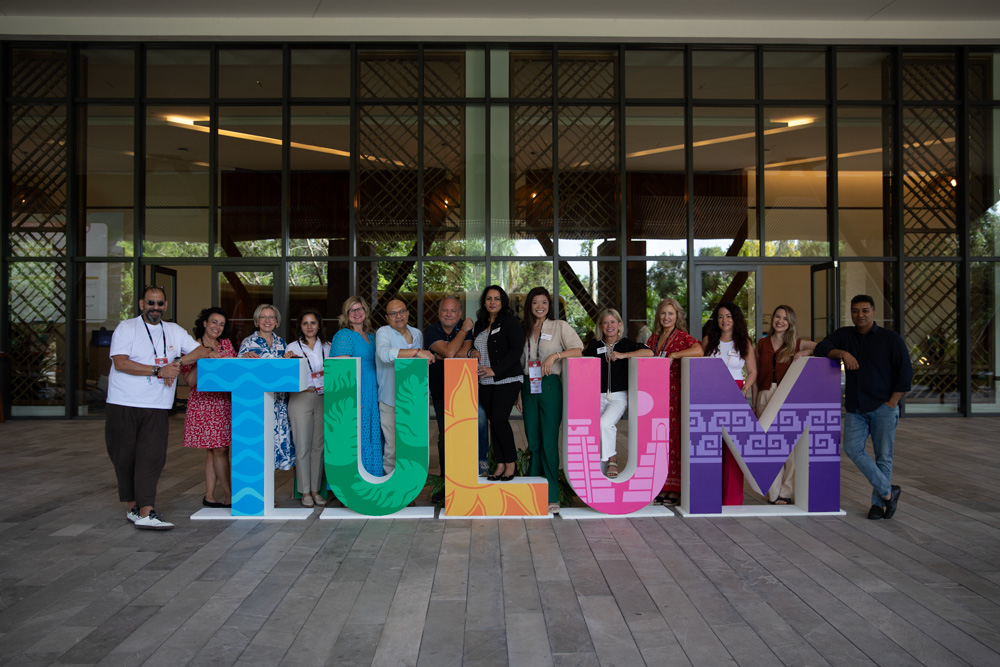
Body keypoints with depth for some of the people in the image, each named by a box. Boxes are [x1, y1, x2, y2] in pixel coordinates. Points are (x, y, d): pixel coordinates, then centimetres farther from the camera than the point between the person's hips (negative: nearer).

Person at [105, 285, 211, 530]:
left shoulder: (174, 331, 13)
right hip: (124, 404, -2)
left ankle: (146, 513, -8)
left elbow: (203, 351, 9)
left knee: (152, 457, -6)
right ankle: (132, 507, 19)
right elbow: (120, 363, -12)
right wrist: (159, 371, -17)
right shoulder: (126, 328, 0)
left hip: (157, 407, 3)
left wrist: (178, 362, -9)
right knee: (125, 457, 4)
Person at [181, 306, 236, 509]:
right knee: (219, 450, -6)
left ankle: (210, 496, 13)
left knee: (215, 450, 6)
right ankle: (231, 496, 2)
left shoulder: (226, 344, 13)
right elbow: (190, 381, -6)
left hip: (224, 403, 5)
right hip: (203, 403, -5)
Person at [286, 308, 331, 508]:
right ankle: (305, 492, 5)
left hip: (322, 399, 3)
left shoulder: (327, 347, 13)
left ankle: (316, 490, 14)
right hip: (300, 398, -3)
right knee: (303, 445, -3)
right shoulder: (293, 347, 5)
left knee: (319, 445, 6)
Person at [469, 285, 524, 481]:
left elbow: (516, 350, -13)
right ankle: (500, 465, 13)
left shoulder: (510, 322, -4)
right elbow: (474, 346, 27)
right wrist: (472, 352, 2)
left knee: (499, 419, -14)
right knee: (493, 422, 6)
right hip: (485, 383, 6)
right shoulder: (480, 324, 16)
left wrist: (495, 370, -18)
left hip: (506, 380, -6)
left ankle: (511, 463, 1)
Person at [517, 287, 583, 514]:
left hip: (550, 386, -4)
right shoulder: (523, 329, 15)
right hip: (529, 387, 4)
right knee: (533, 441, 7)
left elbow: (579, 350, -8)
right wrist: (519, 393, 12)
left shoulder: (560, 326, 3)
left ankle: (551, 497, 0)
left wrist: (555, 355, -22)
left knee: (549, 441, -7)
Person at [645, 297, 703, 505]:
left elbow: (699, 350, -21)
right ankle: (662, 487, 10)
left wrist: (673, 355, -19)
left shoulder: (682, 336, -3)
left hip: (675, 393, -5)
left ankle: (675, 490, 1)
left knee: (673, 437, -6)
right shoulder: (654, 338, 16)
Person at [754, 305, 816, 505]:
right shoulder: (762, 344, 13)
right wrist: (754, 402, 12)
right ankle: (773, 493, 7)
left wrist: (807, 353, -8)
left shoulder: (798, 344, 7)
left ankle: (786, 492, 4)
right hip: (765, 397, 2)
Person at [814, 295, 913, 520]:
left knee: (883, 455, 1)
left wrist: (892, 402, -8)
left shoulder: (891, 339, 1)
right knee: (852, 448, -10)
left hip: (883, 408, -3)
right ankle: (888, 491, 2)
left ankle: (878, 502, 12)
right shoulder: (844, 335, 12)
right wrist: (842, 353, -16)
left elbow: (905, 371, -2)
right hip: (855, 408, 3)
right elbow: (821, 349, 2)